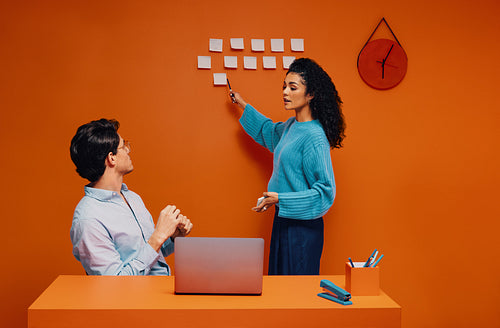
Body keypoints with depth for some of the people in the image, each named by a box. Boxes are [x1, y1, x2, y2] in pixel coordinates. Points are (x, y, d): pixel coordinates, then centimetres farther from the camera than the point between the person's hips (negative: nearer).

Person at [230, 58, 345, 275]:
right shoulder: (291, 126, 7)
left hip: (302, 226, -9)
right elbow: (269, 131, 33)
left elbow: (325, 191, -20)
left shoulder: (314, 137, -19)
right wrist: (244, 106, 38)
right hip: (284, 220, 9)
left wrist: (280, 199, -23)